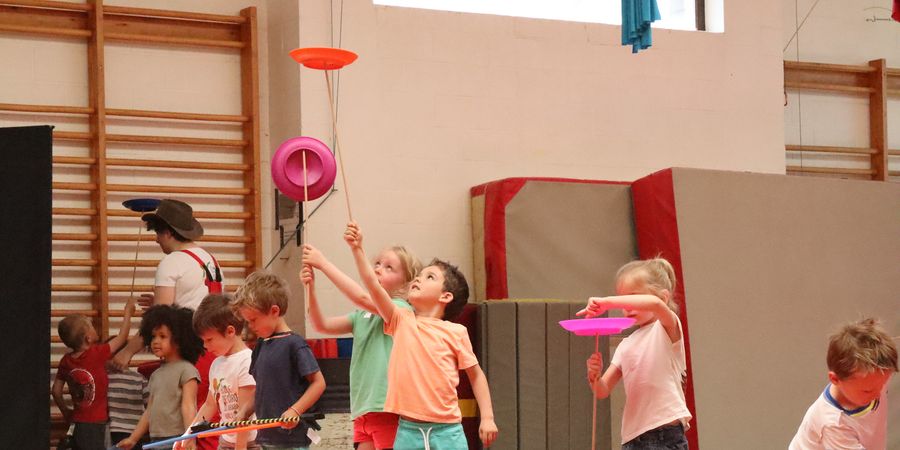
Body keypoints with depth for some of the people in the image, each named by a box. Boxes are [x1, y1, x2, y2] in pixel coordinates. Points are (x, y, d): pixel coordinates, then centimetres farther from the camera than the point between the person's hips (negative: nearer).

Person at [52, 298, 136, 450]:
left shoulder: (66, 361, 1)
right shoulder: (97, 354, -16)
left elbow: (56, 391, 7)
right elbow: (121, 338, -6)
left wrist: (66, 412, 21)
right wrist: (128, 311, 6)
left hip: (77, 424, 6)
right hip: (96, 424, -6)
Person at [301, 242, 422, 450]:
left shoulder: (401, 309, -6)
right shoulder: (362, 315, 15)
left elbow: (363, 298, -19)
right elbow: (322, 325, 10)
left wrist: (323, 263, -16)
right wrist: (311, 288, -6)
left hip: (388, 409, -7)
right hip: (362, 410, 7)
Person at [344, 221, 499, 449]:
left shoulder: (455, 332, 0)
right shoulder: (401, 321, 4)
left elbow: (476, 374, 8)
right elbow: (372, 285, -8)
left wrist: (487, 418, 2)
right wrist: (357, 249, -17)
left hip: (446, 430, -1)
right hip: (408, 430, 2)